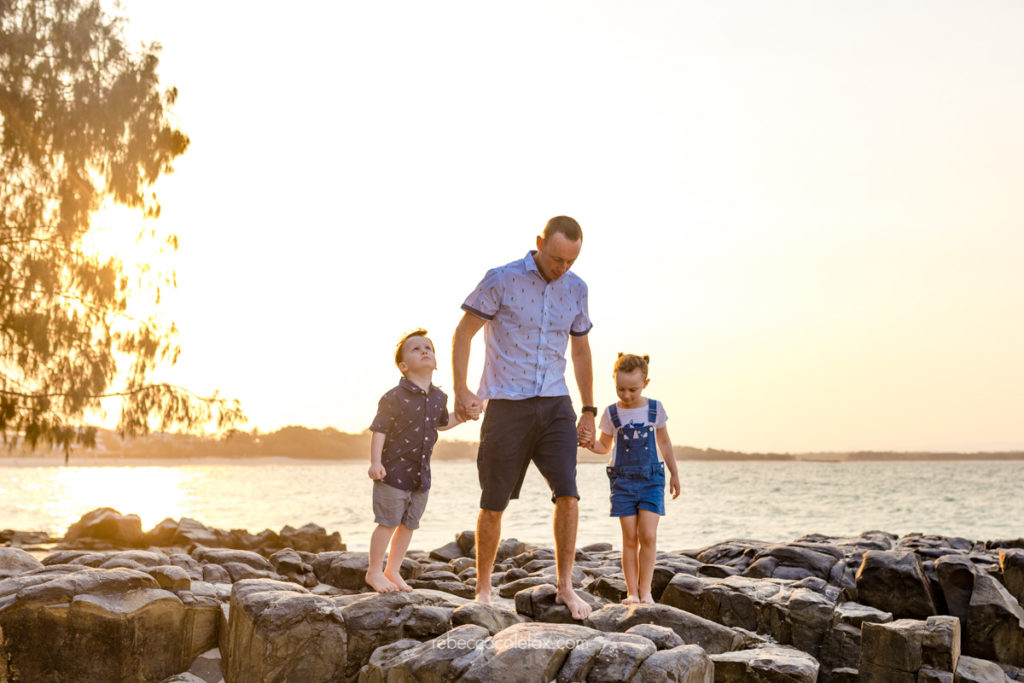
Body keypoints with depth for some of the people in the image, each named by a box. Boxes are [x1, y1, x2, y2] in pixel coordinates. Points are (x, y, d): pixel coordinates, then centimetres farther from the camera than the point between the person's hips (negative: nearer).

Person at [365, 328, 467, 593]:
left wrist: (461, 417, 12)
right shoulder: (395, 398, -13)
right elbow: (379, 430, -13)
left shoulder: (439, 398, 7)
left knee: (408, 524, 13)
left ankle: (393, 571, 26)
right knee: (388, 523, -1)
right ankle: (374, 572, 14)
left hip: (421, 474, 6)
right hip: (393, 472, -6)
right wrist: (376, 462, -21)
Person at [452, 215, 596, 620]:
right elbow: (463, 333, -3)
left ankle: (565, 586, 1)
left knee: (568, 494, -10)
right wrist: (461, 392, -14)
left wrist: (588, 411, 16)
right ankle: (483, 590, 19)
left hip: (555, 405, 3)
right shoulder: (501, 280, -7)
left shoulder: (576, 289, 7)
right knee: (494, 504, 3)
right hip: (506, 405, -3)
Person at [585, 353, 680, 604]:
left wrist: (674, 474, 17)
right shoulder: (611, 413, -1)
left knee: (648, 536, -9)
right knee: (630, 538, 0)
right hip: (623, 480, 0)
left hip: (651, 479, 0)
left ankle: (645, 590, 0)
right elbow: (605, 446, 9)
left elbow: (664, 442, 13)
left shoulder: (655, 408, 1)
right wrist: (591, 444, -14)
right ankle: (632, 592, 6)